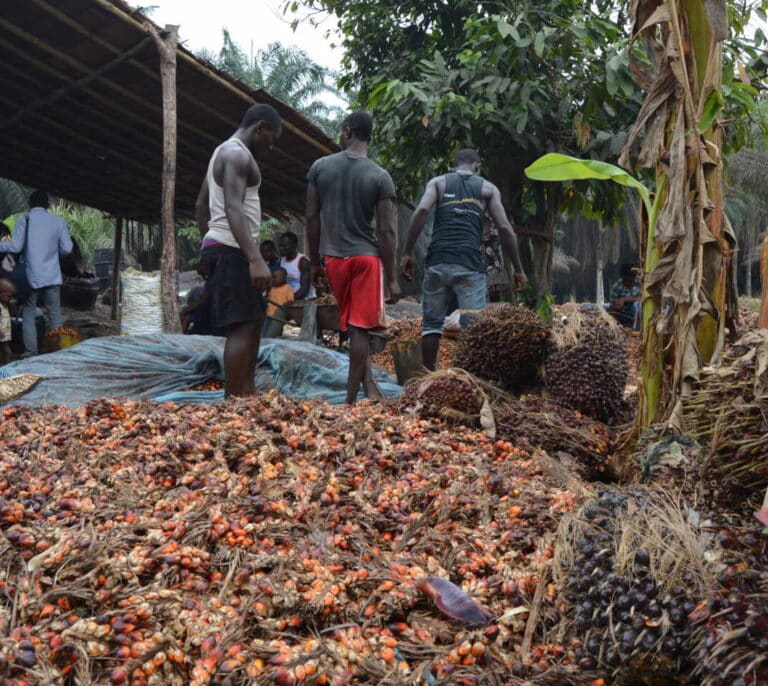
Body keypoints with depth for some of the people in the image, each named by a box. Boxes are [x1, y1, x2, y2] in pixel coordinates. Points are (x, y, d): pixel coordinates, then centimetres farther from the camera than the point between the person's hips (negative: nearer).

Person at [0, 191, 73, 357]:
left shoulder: (24, 220, -3)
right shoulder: (58, 221, 2)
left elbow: (16, 246, -8)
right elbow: (67, 248, 1)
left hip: (31, 276, -1)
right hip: (52, 276, 1)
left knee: (28, 313, 6)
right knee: (54, 313, 7)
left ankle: (31, 352, 0)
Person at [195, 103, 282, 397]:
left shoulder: (224, 152, 20)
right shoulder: (237, 154, -12)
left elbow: (202, 204, 25)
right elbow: (233, 208, -25)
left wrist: (208, 246, 28)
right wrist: (256, 259, -32)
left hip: (220, 248, 11)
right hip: (232, 251, -11)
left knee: (254, 321, 14)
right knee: (242, 326, -12)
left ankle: (248, 392, 17)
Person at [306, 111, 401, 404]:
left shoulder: (320, 167, 2)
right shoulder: (381, 177, -5)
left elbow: (312, 219, 4)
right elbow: (387, 231, -7)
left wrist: (314, 262, 14)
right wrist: (392, 278, -2)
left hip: (333, 257, 3)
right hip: (366, 257, -3)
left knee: (356, 325, 17)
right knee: (360, 328, 0)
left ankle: (368, 383, 11)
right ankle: (351, 398, 0)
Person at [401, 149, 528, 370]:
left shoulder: (438, 182, 16)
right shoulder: (487, 188, 15)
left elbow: (421, 211, -3)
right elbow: (505, 229, 7)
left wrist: (407, 253, -4)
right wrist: (518, 269, 11)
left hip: (437, 262, 1)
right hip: (469, 264, -1)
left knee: (432, 324, 10)